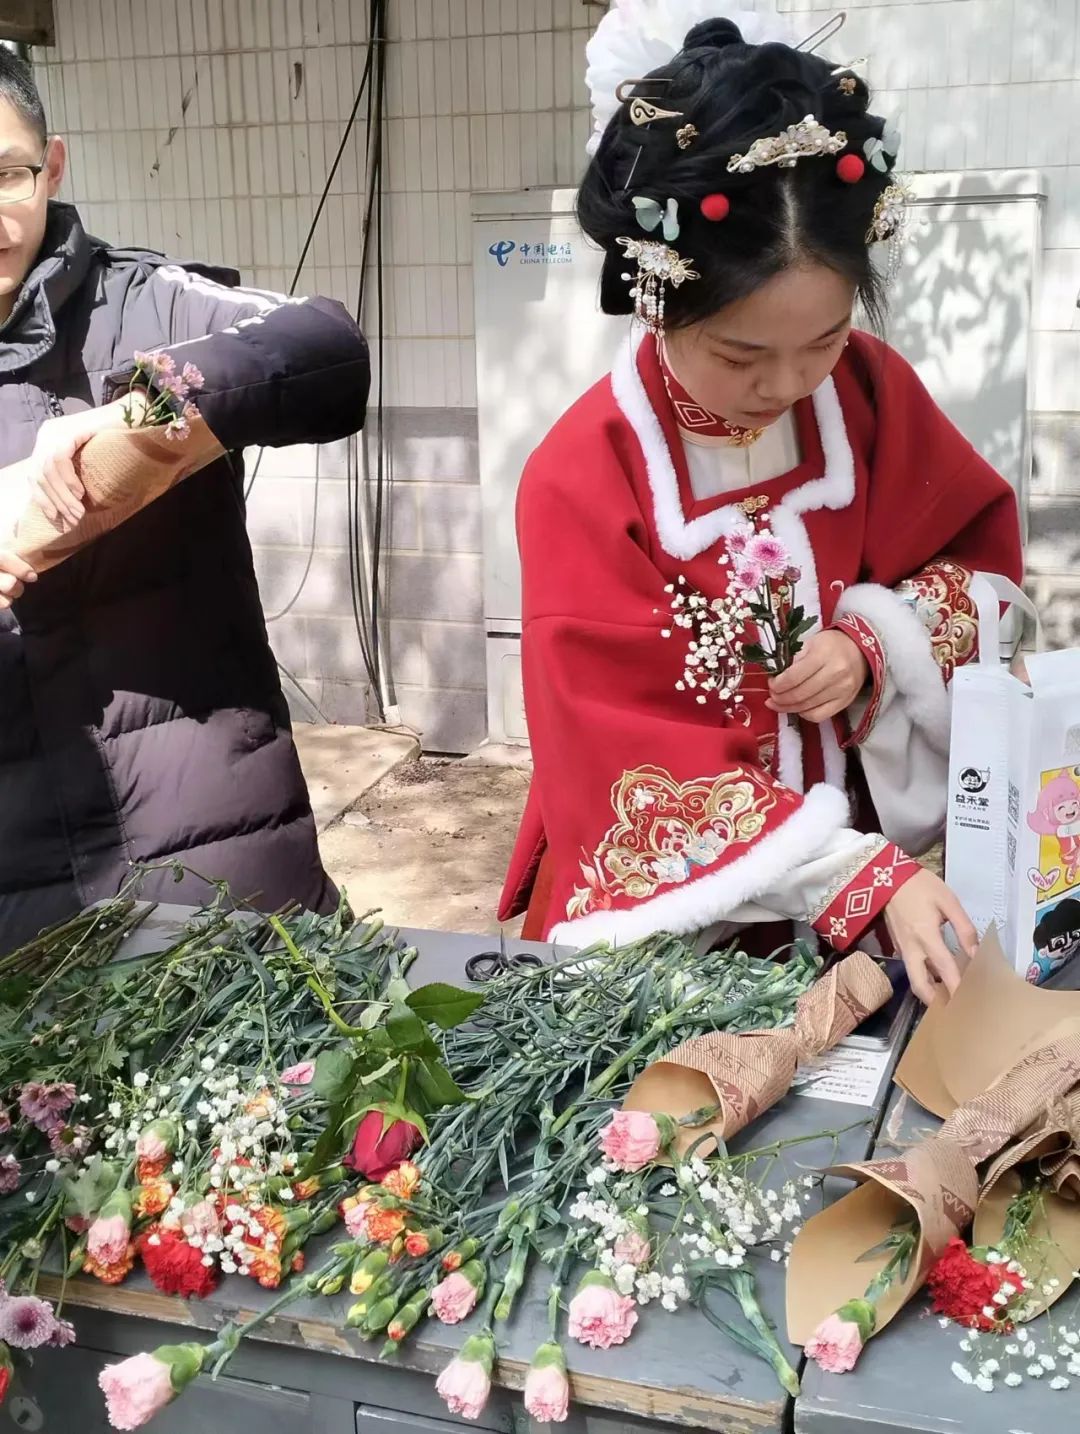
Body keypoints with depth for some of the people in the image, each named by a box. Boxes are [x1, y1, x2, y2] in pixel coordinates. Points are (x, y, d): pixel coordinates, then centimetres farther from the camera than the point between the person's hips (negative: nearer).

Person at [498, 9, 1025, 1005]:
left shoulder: (870, 392, -7)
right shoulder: (581, 485, -19)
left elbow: (981, 556, 7)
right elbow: (646, 765, -20)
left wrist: (874, 646, -14)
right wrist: (866, 881, -28)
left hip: (874, 872, 4)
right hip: (670, 908, -3)